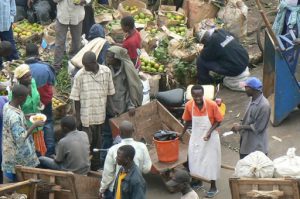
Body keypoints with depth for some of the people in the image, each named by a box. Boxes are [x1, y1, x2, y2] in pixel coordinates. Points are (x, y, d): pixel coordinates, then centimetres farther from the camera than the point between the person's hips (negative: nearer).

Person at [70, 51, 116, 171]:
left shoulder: (106, 72, -3)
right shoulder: (80, 75, -11)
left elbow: (109, 92, 9)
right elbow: (76, 98, -6)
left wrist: (112, 107, 0)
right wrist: (77, 117, -6)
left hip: (101, 114, 3)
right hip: (86, 115, -3)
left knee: (98, 142, 15)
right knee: (87, 143, 1)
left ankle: (96, 167, 29)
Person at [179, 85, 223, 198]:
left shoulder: (212, 105, -23)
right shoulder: (188, 105, -13)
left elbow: (218, 121, -11)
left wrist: (210, 131, -25)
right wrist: (182, 134, 13)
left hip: (210, 137, -3)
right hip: (195, 137, 3)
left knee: (211, 161, 5)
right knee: (194, 160, 13)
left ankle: (213, 187, 20)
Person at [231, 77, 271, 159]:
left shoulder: (264, 105, -26)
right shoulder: (253, 100, 2)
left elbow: (257, 127, -23)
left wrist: (241, 127, -16)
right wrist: (240, 125, 1)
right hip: (246, 142, 9)